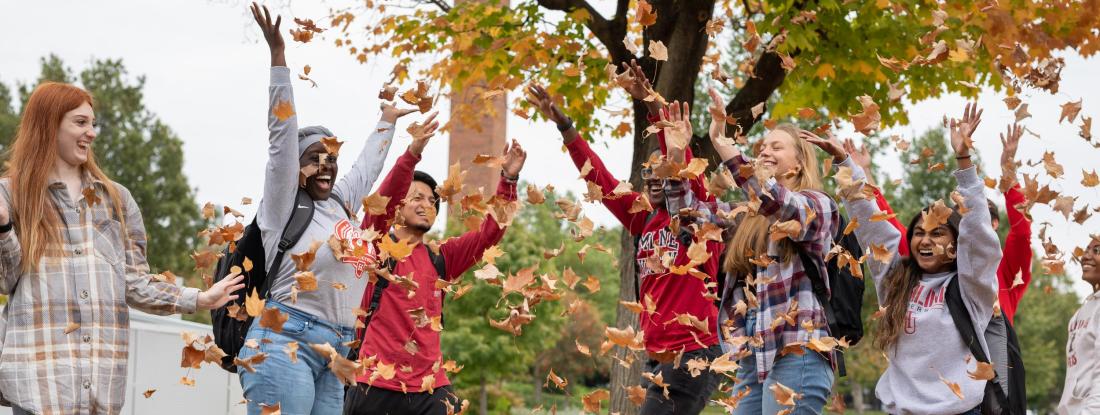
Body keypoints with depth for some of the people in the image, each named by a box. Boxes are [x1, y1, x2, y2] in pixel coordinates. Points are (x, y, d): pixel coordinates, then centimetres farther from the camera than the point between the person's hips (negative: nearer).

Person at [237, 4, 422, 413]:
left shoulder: (341, 202, 17)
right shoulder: (285, 204, -1)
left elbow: (367, 165, 35)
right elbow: (282, 133, -7)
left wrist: (387, 121, 50)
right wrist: (278, 54, -12)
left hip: (334, 354, 8)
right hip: (285, 345, -8)